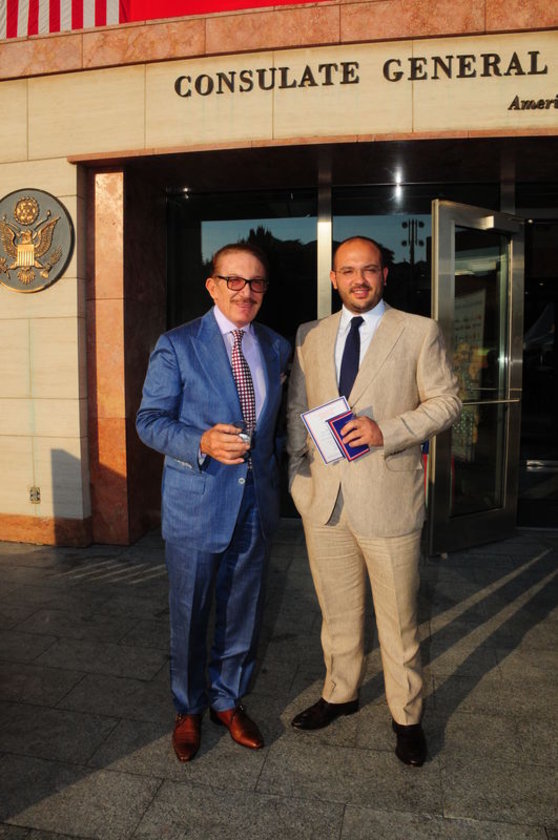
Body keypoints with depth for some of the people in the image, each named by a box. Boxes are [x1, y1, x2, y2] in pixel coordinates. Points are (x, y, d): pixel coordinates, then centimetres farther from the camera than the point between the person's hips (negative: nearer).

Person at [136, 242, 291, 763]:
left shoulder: (277, 348, 7)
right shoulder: (177, 345, -7)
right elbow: (149, 420, -9)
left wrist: (268, 455, 9)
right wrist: (202, 442, -24)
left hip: (255, 504, 4)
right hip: (195, 505, -3)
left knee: (242, 612, 16)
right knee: (190, 615, 12)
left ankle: (228, 701, 40)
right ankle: (189, 709, 37)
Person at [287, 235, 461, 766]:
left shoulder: (419, 332, -1)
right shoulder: (310, 336, 10)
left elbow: (445, 402, -2)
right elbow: (296, 409, 14)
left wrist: (386, 431, -17)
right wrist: (297, 470, 5)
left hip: (387, 498, -3)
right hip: (323, 499, 4)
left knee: (398, 618, 10)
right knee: (337, 611, 19)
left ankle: (406, 716, 31)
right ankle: (340, 694, 41)